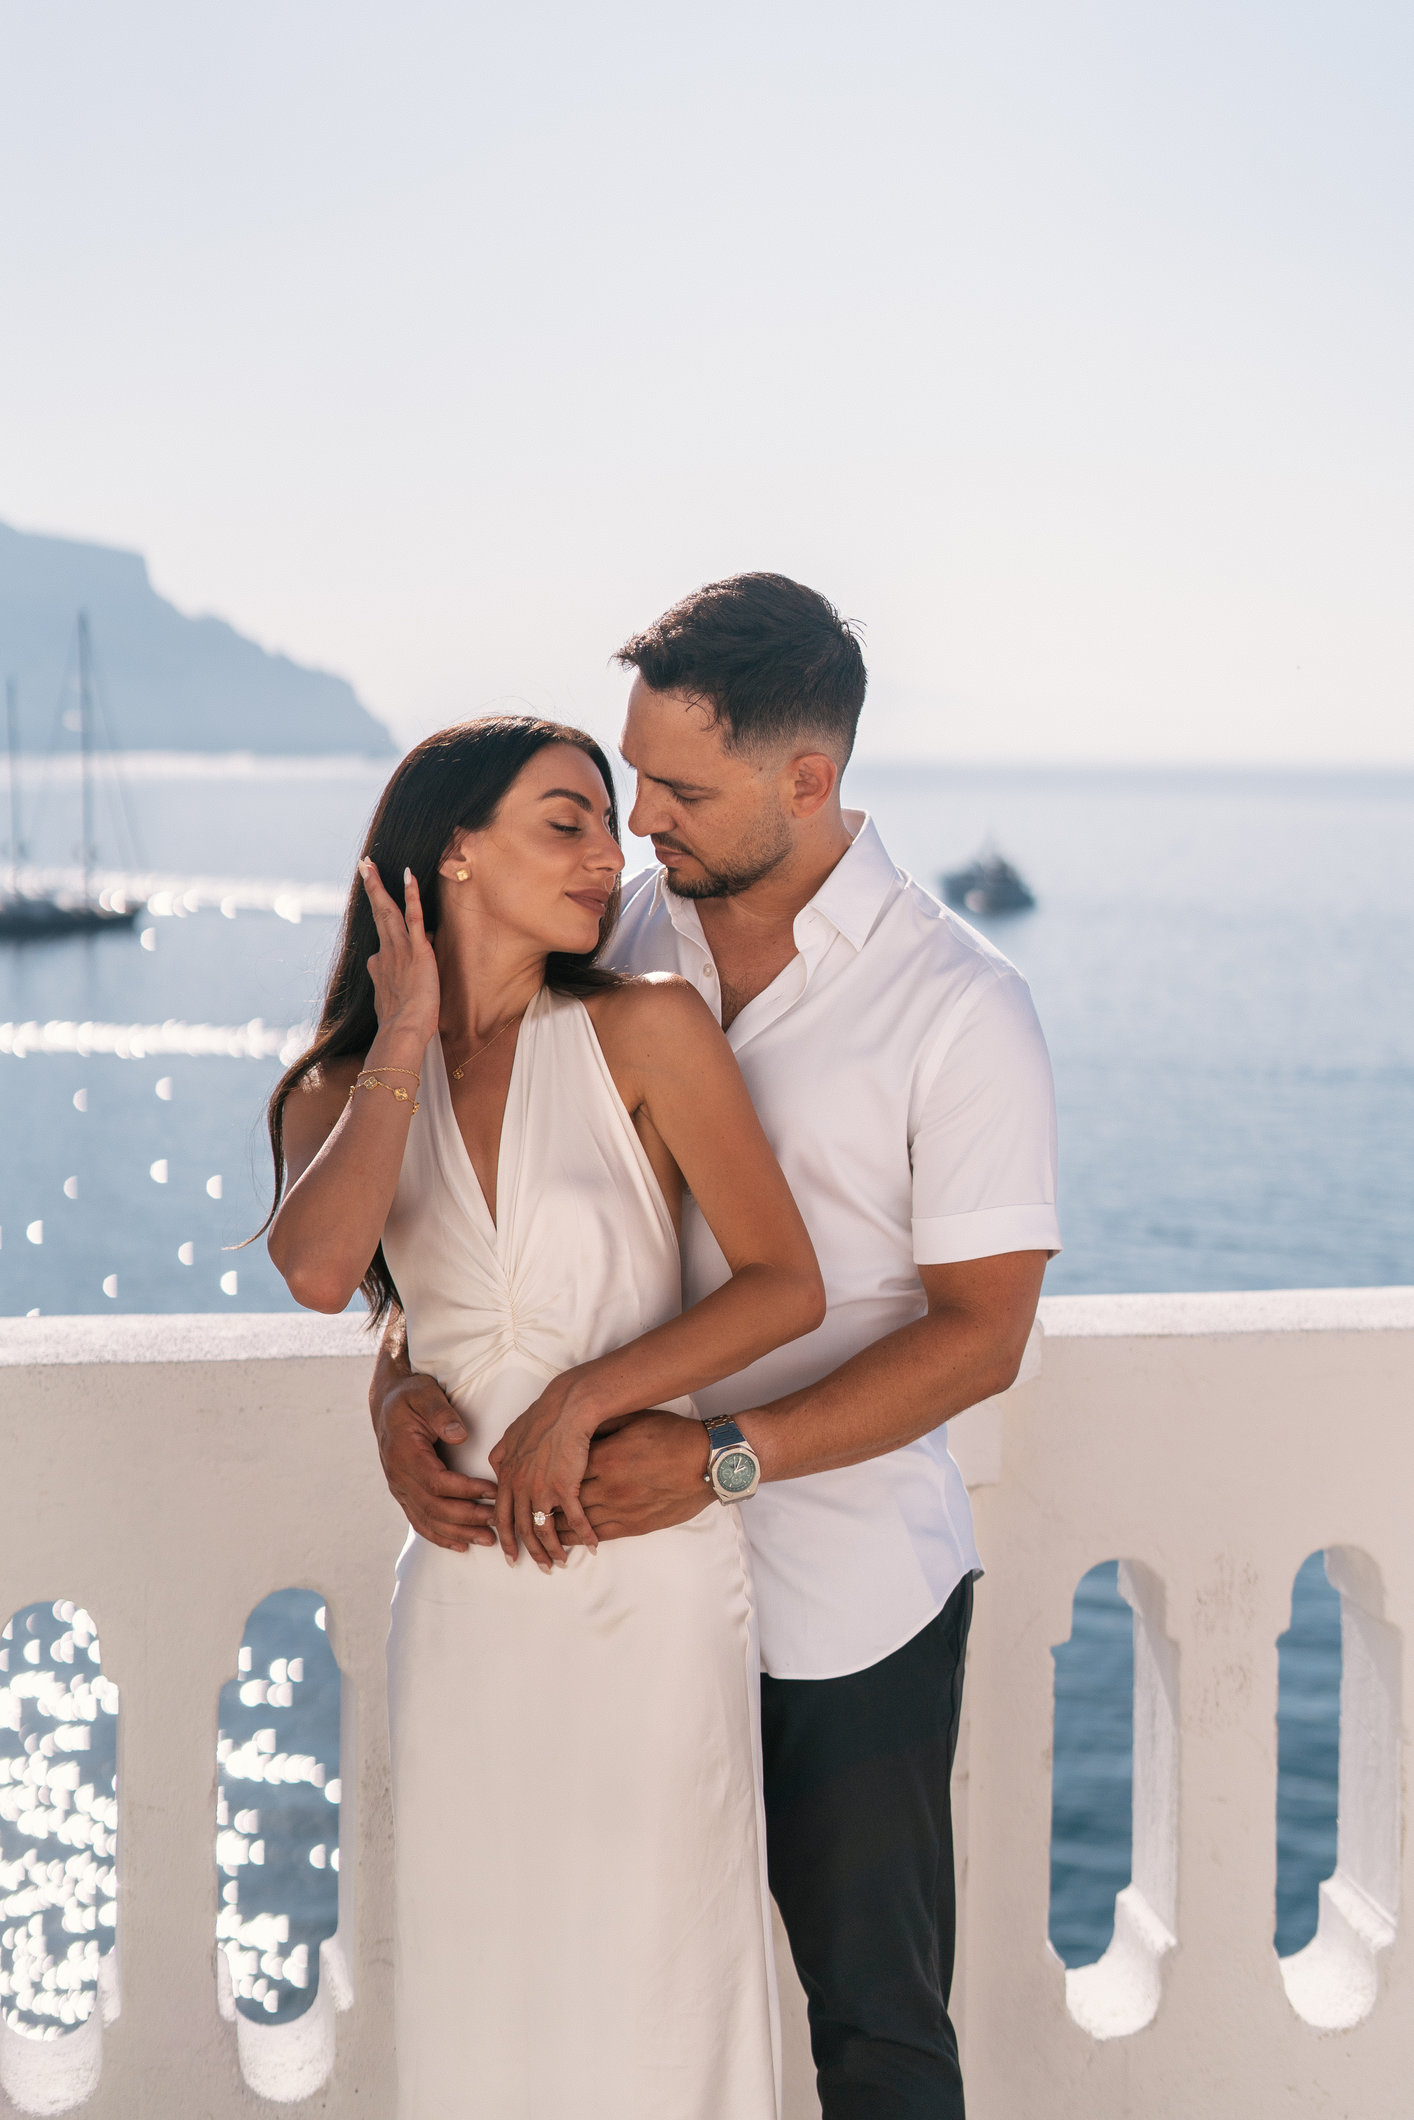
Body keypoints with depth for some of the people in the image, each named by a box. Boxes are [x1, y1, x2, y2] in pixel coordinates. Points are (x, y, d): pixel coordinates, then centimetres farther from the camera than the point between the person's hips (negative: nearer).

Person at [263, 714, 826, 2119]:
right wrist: (406, 1046, -9)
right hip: (465, 1595, 3)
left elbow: (786, 1287, -5)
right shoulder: (343, 1091, 5)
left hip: (654, 1586, -2)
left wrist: (581, 1399, -14)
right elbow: (318, 1272, -17)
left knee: (651, 1987, 6)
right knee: (480, 1989, 12)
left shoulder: (645, 1032, -3)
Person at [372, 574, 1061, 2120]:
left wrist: (729, 1453, -24)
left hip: (852, 1602, -4)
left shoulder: (959, 1008, -12)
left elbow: (981, 1329, -13)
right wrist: (399, 1379, -13)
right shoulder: (611, 944, 0)